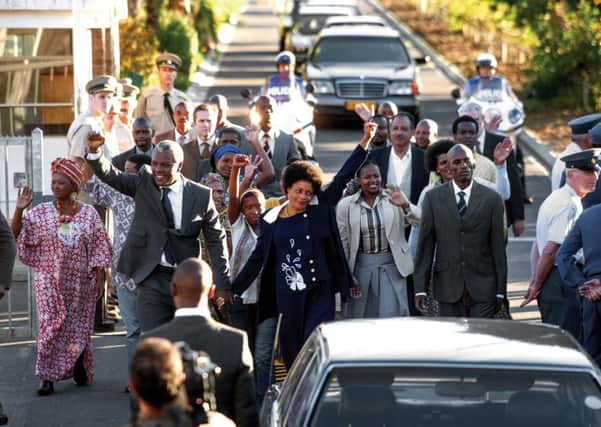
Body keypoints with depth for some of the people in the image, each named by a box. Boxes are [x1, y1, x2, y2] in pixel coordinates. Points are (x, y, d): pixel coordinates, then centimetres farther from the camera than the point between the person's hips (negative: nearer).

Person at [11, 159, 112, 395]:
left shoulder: (89, 213, -1)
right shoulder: (40, 213, -2)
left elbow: (98, 249, 1)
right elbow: (15, 233, -7)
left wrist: (97, 278, -3)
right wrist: (19, 209, -21)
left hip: (80, 283, 1)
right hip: (49, 280, -1)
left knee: (78, 328, 11)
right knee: (50, 325, -9)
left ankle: (79, 368, 32)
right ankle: (48, 377, -8)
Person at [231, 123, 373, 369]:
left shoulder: (320, 208, 3)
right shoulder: (271, 220, 7)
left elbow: (344, 176, 1)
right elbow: (258, 257, 13)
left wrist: (365, 141, -5)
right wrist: (232, 290, 13)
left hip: (319, 293, -2)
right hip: (287, 295, 2)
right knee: (290, 352, 6)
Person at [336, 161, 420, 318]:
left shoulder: (393, 198, 1)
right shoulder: (346, 205, 0)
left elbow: (419, 220, -7)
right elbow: (342, 243, 4)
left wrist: (405, 206, -26)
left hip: (391, 265, 0)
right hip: (361, 267, 1)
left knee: (394, 316, -5)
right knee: (358, 317, 8)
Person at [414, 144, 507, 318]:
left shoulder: (491, 198, 2)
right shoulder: (433, 197, 4)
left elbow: (498, 246, 4)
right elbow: (425, 244, 3)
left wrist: (500, 291, 2)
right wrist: (420, 288, -2)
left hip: (483, 289, -1)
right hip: (448, 288, 1)